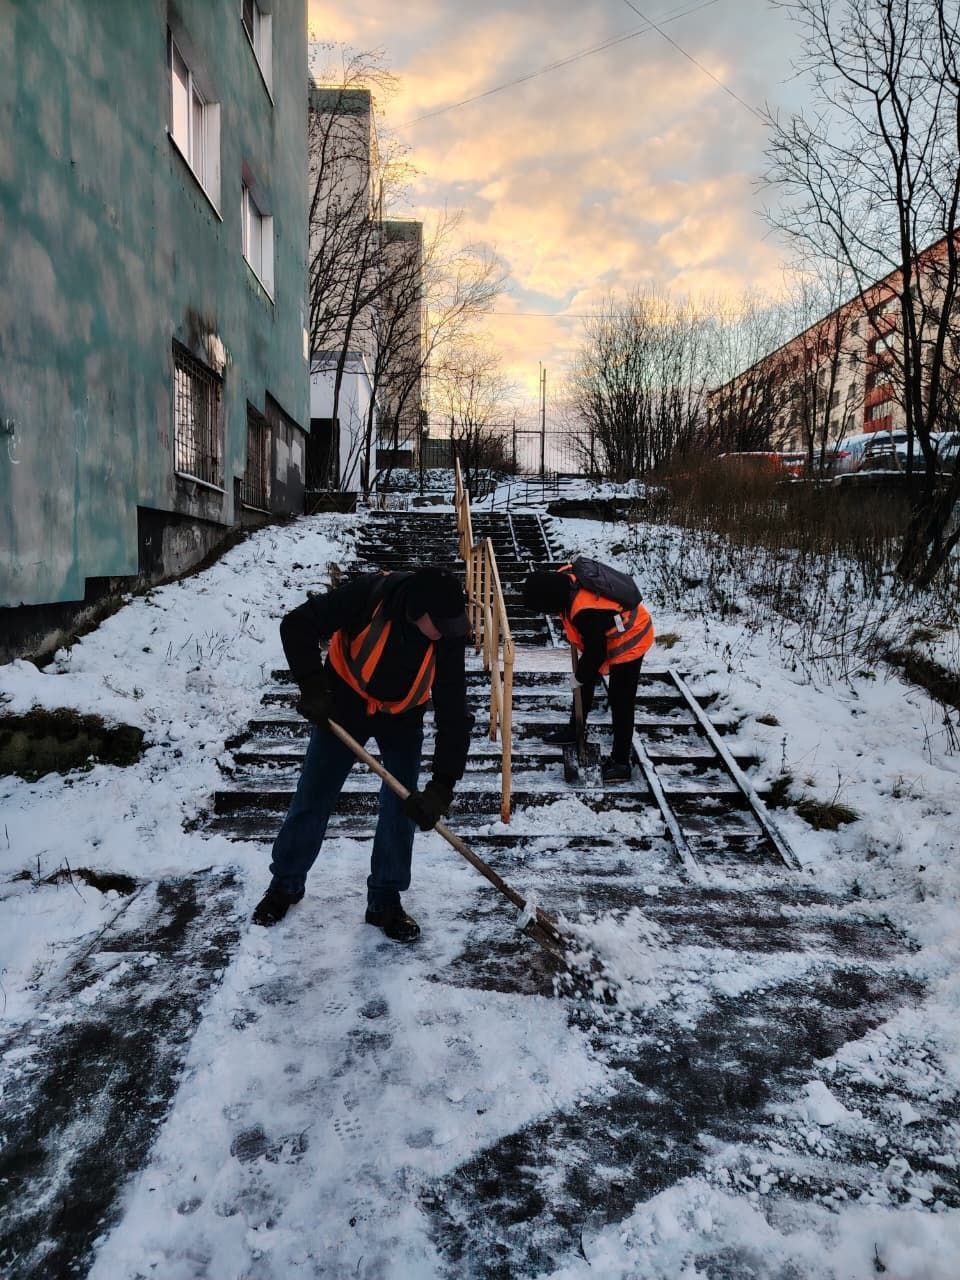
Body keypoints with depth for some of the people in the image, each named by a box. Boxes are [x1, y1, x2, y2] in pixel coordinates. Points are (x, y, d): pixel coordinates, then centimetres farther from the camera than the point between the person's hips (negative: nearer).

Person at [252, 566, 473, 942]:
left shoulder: (449, 637, -26)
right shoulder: (371, 595, -33)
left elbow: (454, 715, -23)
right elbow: (297, 625, -24)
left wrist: (441, 788, -26)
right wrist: (313, 688, -26)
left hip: (402, 717, 2)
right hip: (344, 704, -1)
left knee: (402, 804, 0)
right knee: (313, 797, 6)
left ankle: (385, 901, 16)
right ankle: (285, 885, 27)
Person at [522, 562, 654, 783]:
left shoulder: (585, 611, -40)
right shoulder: (564, 575, -14)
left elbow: (596, 651, -26)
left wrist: (580, 676, -7)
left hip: (628, 642, -10)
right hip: (606, 635, 10)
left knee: (621, 702, -5)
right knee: (585, 681, 22)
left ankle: (620, 761, 5)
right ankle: (575, 730, 41)